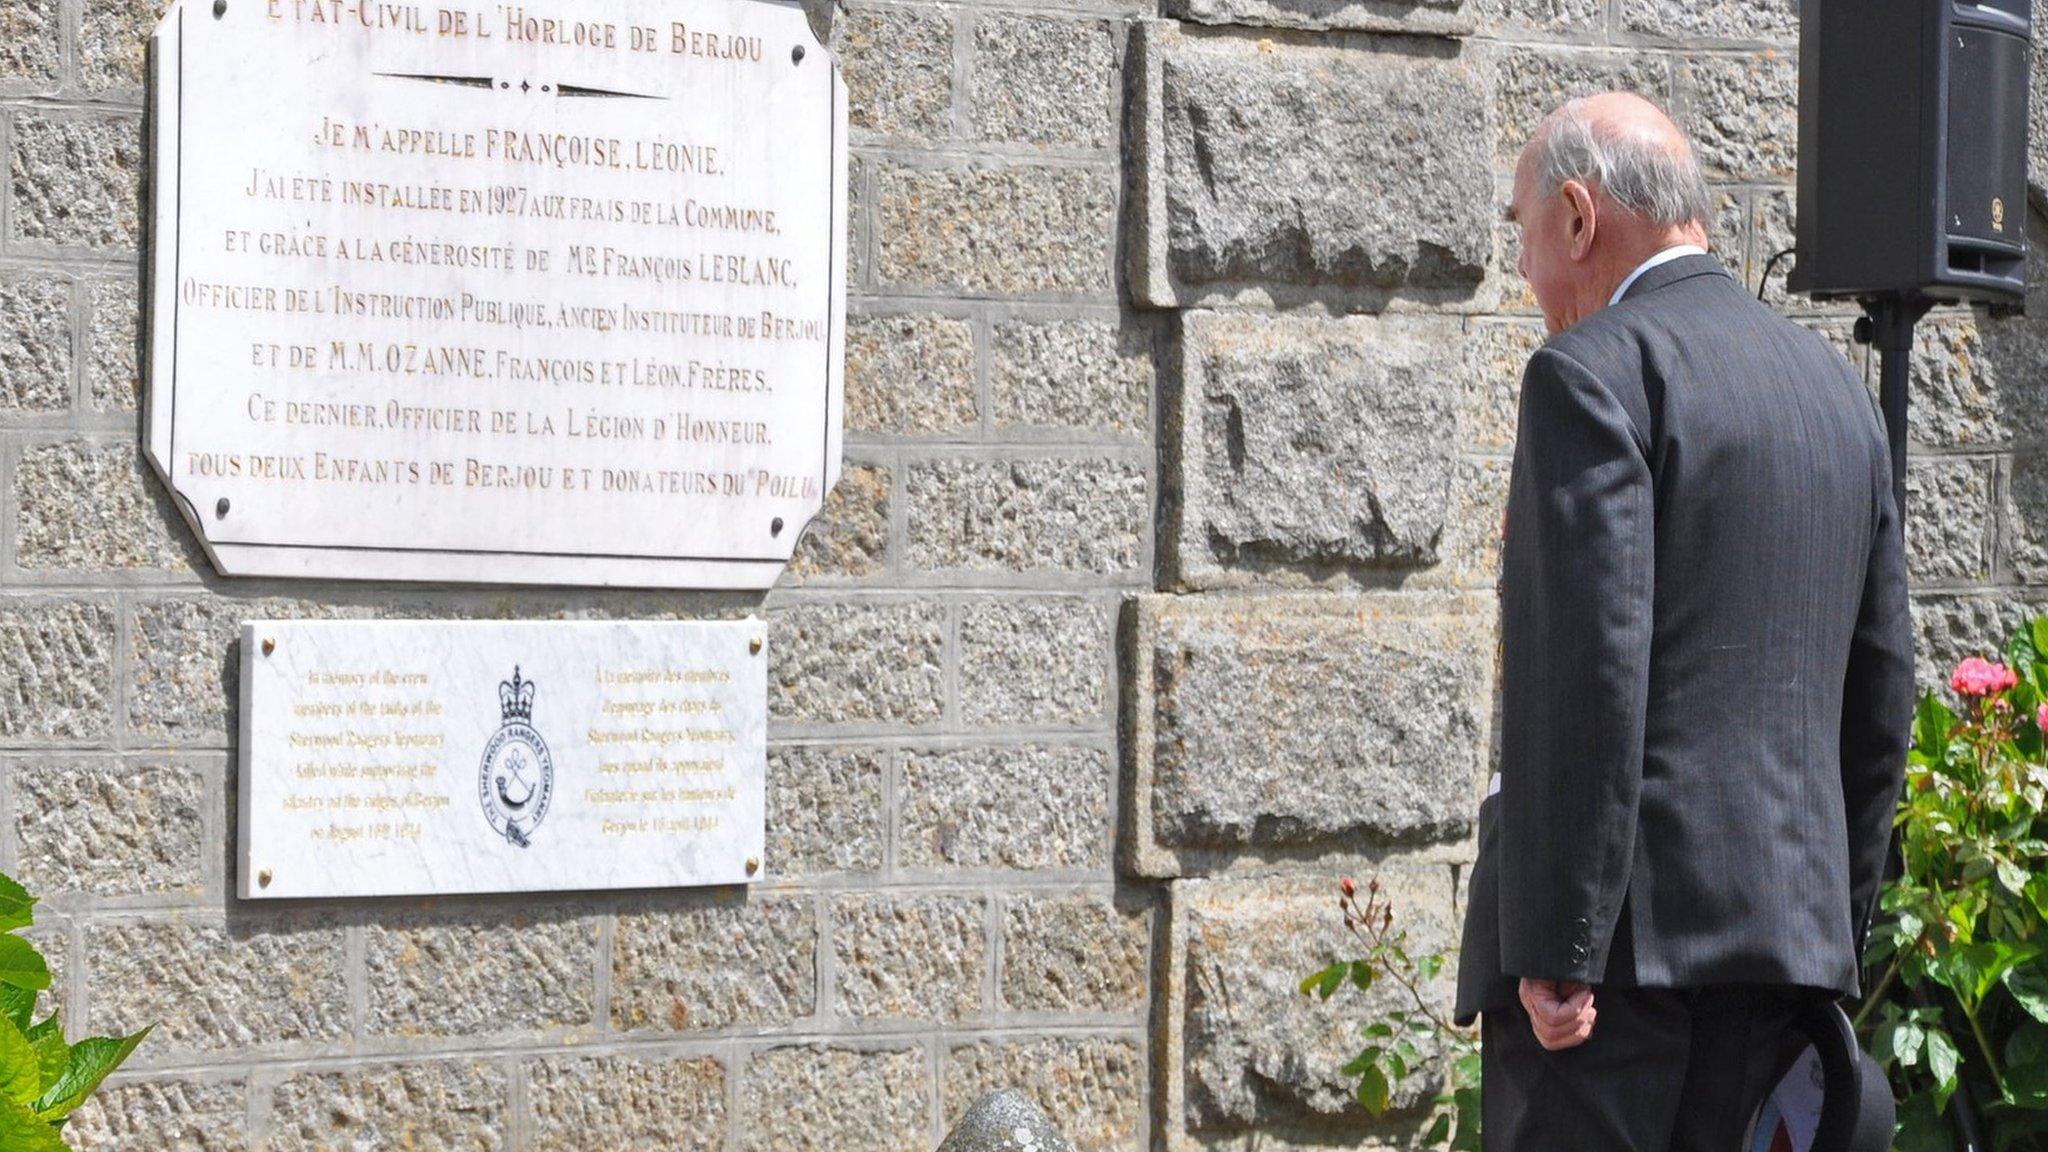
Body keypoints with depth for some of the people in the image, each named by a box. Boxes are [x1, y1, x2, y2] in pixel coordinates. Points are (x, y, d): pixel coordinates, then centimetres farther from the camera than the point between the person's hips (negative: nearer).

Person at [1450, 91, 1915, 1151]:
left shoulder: (1594, 373, -7)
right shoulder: (1836, 390, 17)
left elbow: (1590, 667, -16)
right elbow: (1880, 696, 18)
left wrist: (1555, 949, -16)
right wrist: (1835, 933, 22)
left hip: (1625, 929, -8)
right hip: (1784, 921, 8)